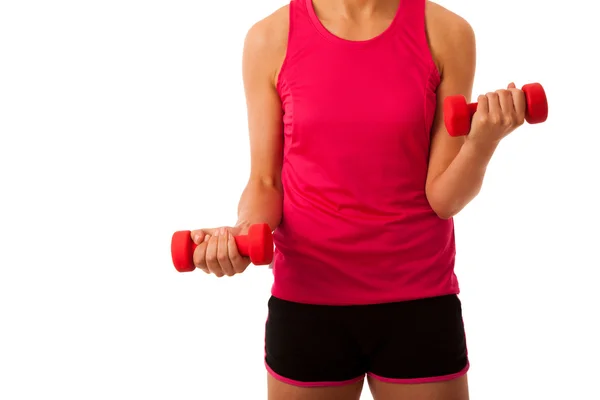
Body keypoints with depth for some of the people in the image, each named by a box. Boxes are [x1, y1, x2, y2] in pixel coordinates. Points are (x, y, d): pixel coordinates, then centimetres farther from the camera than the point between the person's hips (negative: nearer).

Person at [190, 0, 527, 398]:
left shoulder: (446, 33, -4)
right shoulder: (271, 37, -3)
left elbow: (444, 196, -6)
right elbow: (265, 182, 1)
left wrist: (482, 142, -24)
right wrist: (242, 235, -18)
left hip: (419, 303, 0)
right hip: (307, 302, 0)